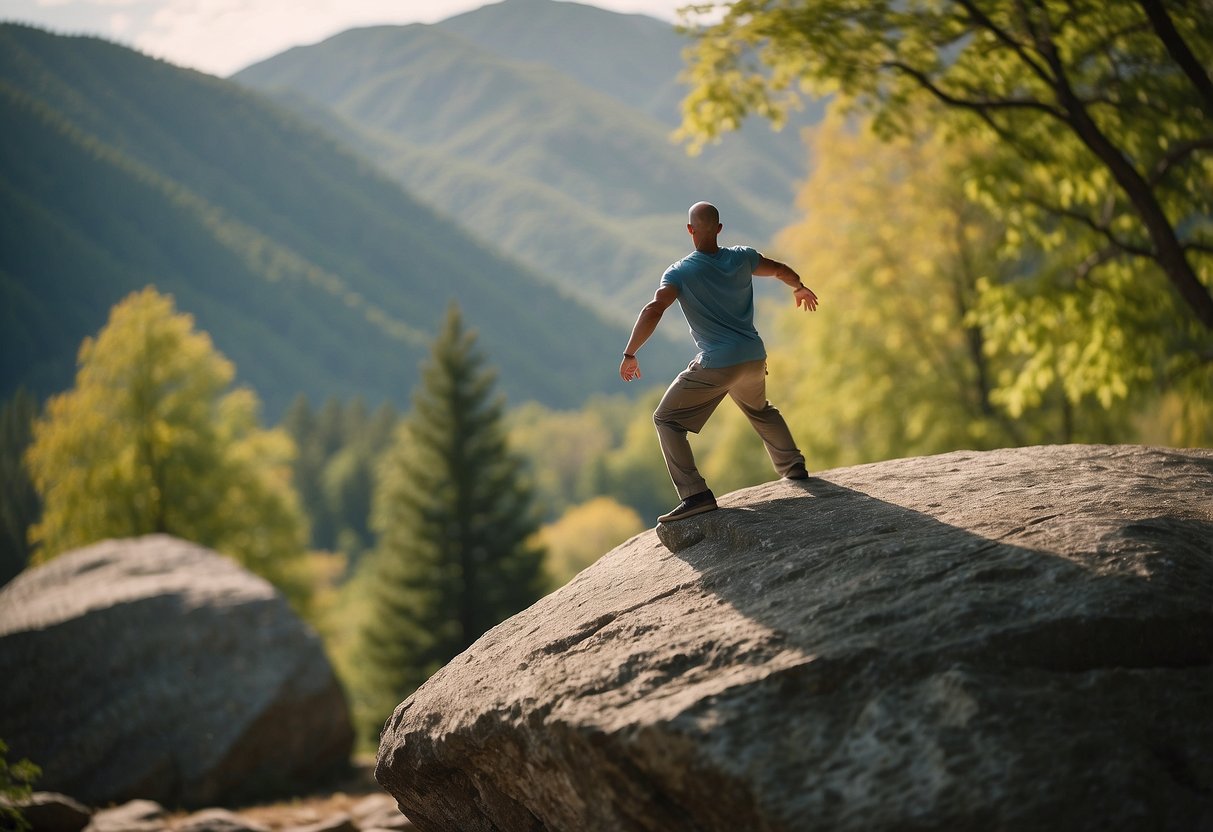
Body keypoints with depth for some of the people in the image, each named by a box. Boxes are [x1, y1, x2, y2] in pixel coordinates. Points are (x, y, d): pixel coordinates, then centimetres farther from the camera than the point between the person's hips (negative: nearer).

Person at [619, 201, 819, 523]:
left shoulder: (679, 273, -10)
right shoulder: (742, 257, 4)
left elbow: (653, 311, -22)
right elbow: (781, 270, 21)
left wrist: (630, 354, -15)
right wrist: (800, 288, 43)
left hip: (716, 365, -5)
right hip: (754, 358, 5)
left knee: (667, 419, 4)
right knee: (760, 410, 36)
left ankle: (695, 494, -9)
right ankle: (793, 465, 41)